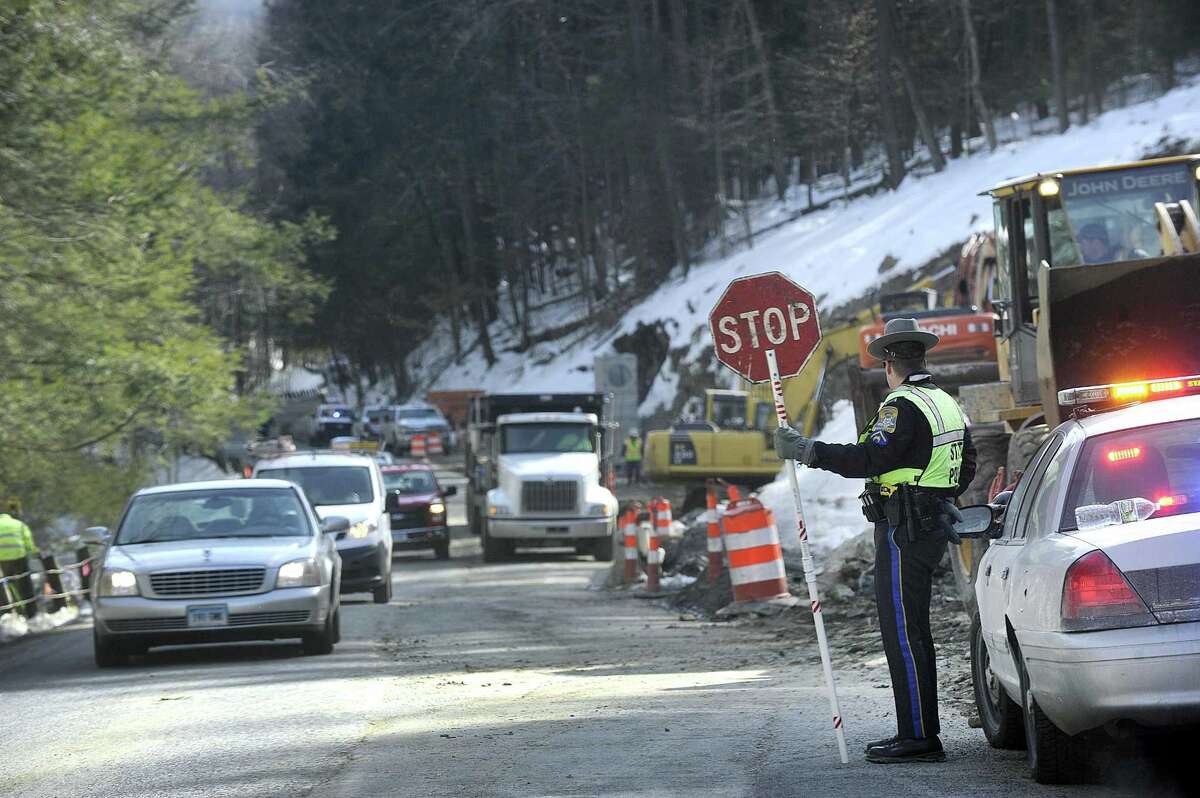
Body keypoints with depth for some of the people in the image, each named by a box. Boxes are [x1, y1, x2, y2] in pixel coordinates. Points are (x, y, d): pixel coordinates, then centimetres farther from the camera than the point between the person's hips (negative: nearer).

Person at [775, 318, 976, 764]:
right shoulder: (947, 405, 16)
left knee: (903, 633, -9)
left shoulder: (903, 406, -15)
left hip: (904, 532, -10)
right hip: (934, 524, 10)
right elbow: (966, 465, 26)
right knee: (910, 633, 15)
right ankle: (919, 732, 18)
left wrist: (806, 451, -23)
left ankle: (918, 737, -11)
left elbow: (869, 458, -26)